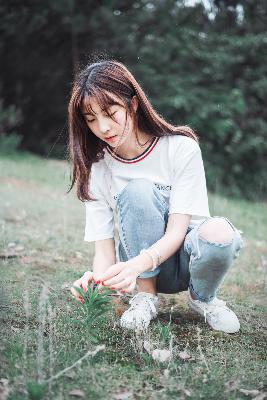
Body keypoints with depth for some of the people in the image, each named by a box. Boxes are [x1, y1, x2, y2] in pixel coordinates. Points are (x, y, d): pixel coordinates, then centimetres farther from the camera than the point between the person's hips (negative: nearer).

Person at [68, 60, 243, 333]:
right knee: (137, 191, -28)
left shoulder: (181, 147, -15)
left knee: (219, 235, -37)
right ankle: (146, 297, -14)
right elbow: (104, 247, -10)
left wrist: (136, 264, -40)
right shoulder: (96, 169, -8)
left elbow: (176, 232, -21)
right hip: (143, 272, 1)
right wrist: (97, 278, -34)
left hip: (186, 255, 0)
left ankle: (202, 297, -3)